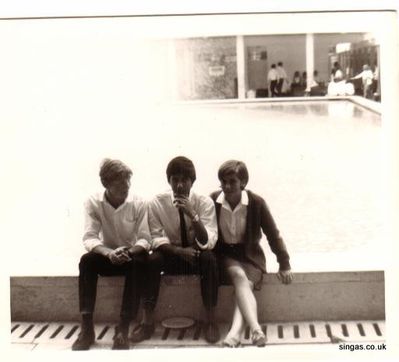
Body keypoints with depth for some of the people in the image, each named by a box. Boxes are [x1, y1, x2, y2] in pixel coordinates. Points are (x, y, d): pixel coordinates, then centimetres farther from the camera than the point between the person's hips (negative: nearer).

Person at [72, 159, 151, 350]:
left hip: (131, 256, -1)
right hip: (107, 257, 1)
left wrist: (129, 252, -36)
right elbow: (89, 238, -19)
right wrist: (109, 253, -39)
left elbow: (145, 240, -15)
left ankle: (123, 328, -33)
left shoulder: (138, 203, -13)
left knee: (138, 262, -34)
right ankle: (86, 328, -29)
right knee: (86, 261, -29)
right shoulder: (93, 203, -12)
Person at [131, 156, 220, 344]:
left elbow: (207, 243, -23)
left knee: (209, 259, -34)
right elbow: (156, 238, -11)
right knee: (152, 259, -30)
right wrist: (179, 251, -29)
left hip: (198, 256, -1)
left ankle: (210, 320, -23)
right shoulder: (157, 203, -11)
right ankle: (147, 321, -22)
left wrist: (192, 214, -38)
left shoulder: (204, 202, -14)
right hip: (172, 254, 1)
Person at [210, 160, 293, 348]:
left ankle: (235, 332, -44)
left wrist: (284, 264, 0)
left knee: (246, 284, -29)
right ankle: (256, 329, -46)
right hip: (224, 253, -1)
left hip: (250, 254, 1)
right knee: (239, 276, -32)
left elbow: (273, 234, 0)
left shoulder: (256, 203, -8)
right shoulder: (212, 201, -8)